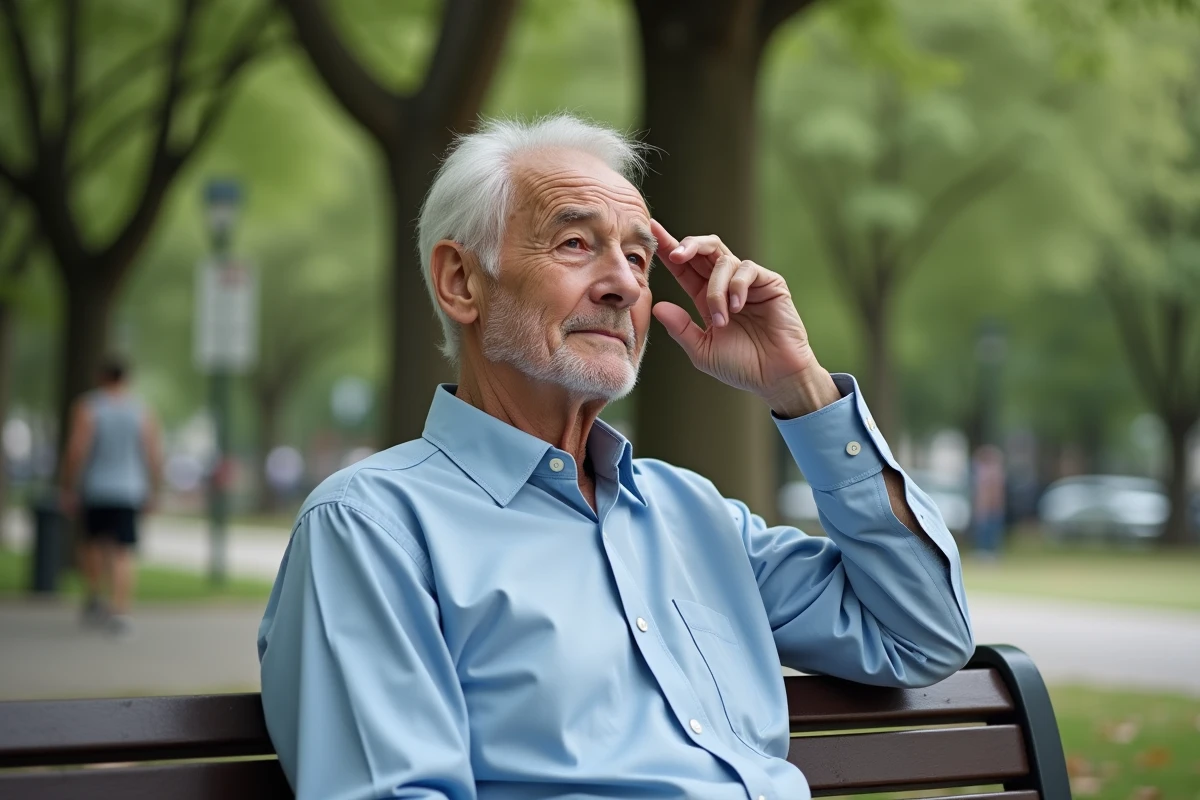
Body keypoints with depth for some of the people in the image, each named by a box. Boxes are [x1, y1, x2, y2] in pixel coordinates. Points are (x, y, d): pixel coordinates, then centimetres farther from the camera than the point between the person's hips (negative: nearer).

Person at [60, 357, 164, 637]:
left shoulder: (87, 407, -5)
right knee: (123, 552, -1)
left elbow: (76, 451, -11)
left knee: (92, 542, 19)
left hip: (94, 488, -1)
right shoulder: (142, 411, 2)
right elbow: (155, 455, 0)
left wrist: (69, 488, -4)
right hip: (129, 490, 1)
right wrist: (152, 491, 9)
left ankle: (94, 599, 11)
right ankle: (120, 611, -10)